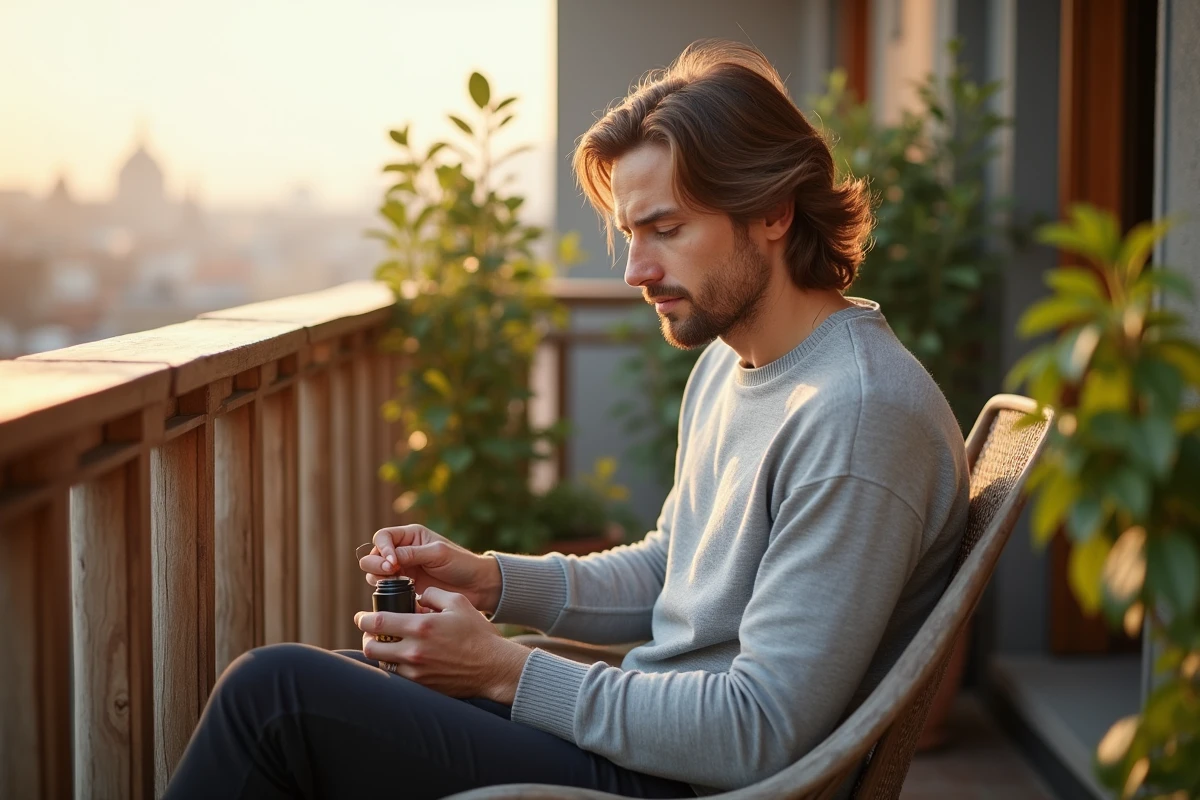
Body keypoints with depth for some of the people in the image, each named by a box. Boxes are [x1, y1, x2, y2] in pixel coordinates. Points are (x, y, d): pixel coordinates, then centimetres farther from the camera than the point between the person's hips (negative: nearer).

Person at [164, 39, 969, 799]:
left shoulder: (859, 415, -22)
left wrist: (506, 670, -17)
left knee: (277, 693, -14)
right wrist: (489, 579, 3)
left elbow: (762, 732, -24)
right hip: (653, 723, 9)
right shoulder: (728, 363, 10)